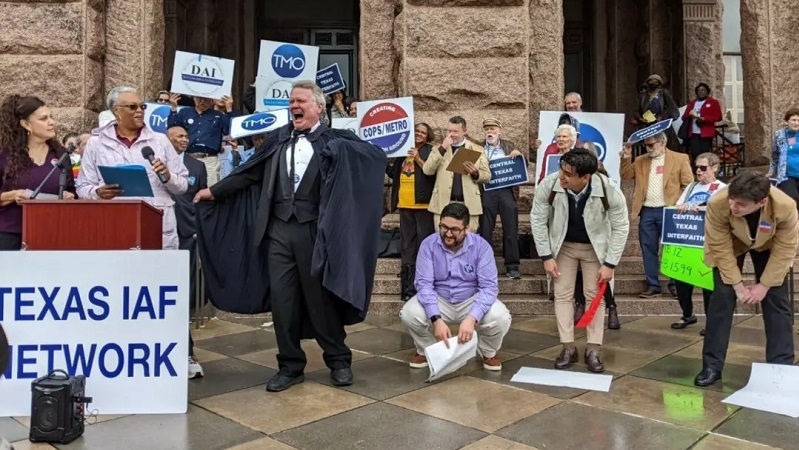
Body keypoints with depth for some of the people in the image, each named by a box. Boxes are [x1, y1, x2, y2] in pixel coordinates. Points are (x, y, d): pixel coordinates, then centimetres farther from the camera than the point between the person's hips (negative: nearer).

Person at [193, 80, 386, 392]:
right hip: (278, 229, 4)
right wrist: (214, 191, 16)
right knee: (281, 299, 6)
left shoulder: (334, 141, 0)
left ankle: (339, 361, 25)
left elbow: (375, 155, -6)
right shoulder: (277, 138, 10)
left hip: (314, 229, -3)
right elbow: (248, 173, 14)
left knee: (321, 297, 6)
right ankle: (290, 366, 20)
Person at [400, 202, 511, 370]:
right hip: (438, 300, 1)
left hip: (472, 301, -1)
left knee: (500, 317, -30)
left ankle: (489, 352, 5)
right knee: (409, 314, -28)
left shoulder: (481, 246, -16)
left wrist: (471, 318, -37)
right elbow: (424, 283, -20)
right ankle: (426, 350, 5)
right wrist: (437, 319, -35)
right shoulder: (429, 245, -14)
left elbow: (489, 286, -21)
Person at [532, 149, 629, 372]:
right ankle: (568, 348, 12)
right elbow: (538, 220, -16)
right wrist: (546, 256, -15)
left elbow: (621, 227, -18)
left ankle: (593, 350, 13)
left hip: (595, 247, -1)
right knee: (562, 294, 1)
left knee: (595, 295, 3)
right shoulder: (548, 186, -31)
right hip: (563, 245, 1)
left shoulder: (610, 191, -33)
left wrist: (610, 264, -18)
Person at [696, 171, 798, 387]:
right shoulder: (717, 204, -40)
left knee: (777, 301, -4)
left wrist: (764, 285, -18)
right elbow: (721, 248, -26)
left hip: (770, 246, 1)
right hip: (730, 245, -1)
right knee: (722, 298, -8)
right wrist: (738, 285, -20)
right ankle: (712, 366, 0)